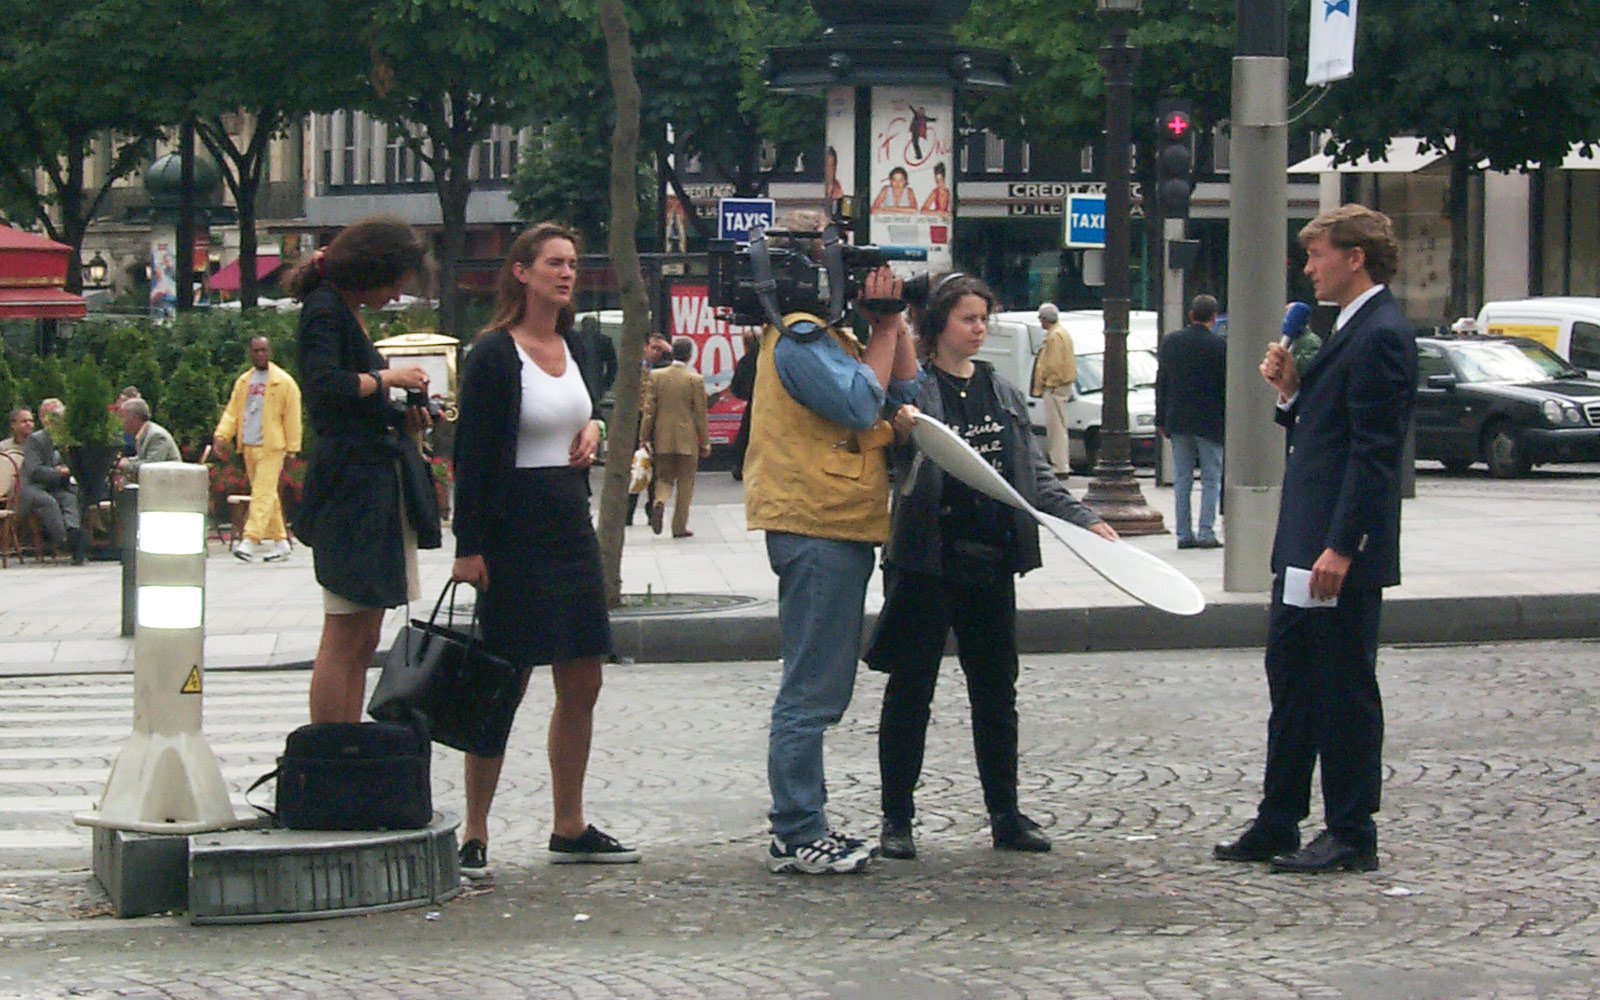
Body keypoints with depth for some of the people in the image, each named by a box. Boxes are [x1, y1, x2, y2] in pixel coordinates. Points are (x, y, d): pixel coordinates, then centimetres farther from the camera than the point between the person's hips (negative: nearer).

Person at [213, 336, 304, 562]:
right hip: (248, 446, 6)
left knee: (263, 494, -13)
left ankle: (251, 540, -20)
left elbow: (292, 416, -3)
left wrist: (292, 448, -7)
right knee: (267, 495, 10)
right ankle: (279, 540, 17)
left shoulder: (283, 382, -1)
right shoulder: (243, 382, 15)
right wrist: (221, 435, -1)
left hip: (271, 446, -6)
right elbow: (232, 411, 14)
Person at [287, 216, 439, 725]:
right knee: (345, 639, -9)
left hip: (379, 488, 10)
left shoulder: (346, 312, 19)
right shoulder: (325, 312, -10)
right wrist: (386, 378, -13)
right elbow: (325, 386, -27)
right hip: (351, 486, -10)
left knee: (363, 640, 10)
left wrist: (402, 416, 8)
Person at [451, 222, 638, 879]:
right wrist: (469, 546, -17)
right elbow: (470, 453, -12)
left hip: (572, 526, 8)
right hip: (513, 532, -8)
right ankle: (474, 835, -1)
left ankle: (569, 829, 18)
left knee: (582, 684, 9)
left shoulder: (576, 349, 11)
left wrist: (594, 427, 7)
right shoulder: (493, 354, -10)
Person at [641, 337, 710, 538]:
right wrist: (705, 442, 4)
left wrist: (644, 438, 5)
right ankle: (679, 527, 9)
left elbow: (649, 410, -1)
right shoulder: (696, 380, -9)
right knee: (685, 483, 9)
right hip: (687, 439, -2)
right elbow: (701, 414, -5)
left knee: (664, 478, 15)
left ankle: (659, 503, -16)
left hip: (662, 439, 2)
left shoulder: (656, 376, -3)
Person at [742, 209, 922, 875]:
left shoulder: (828, 335, 20)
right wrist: (884, 327, -11)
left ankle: (803, 826, 21)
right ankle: (796, 836, -7)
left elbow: (904, 391, 17)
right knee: (811, 690, -9)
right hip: (816, 527, -11)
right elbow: (861, 402, -21)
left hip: (840, 528, 11)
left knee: (821, 689, 15)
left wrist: (892, 321, 8)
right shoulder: (800, 336, -12)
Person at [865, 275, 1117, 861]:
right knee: (911, 688, 1)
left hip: (990, 558, 6)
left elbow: (1035, 473, 16)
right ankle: (896, 819, 8)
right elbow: (902, 465, -17)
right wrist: (900, 432, -37)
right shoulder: (914, 387, -6)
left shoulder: (1003, 392, 12)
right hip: (927, 555, -6)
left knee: (996, 689, 11)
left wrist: (1083, 520, 7)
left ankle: (1005, 815, 18)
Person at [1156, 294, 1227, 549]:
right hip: (1209, 422, -4)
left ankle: (1184, 533, 8)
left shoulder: (1170, 341, 2)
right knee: (1211, 479, 3)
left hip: (1178, 421, 4)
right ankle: (1206, 533, -2)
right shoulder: (1219, 346, -11)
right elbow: (1227, 386, -8)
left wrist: (1161, 420, 12)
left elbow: (1161, 382, 6)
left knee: (1181, 480, 9)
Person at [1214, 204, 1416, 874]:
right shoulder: (1351, 330, 16)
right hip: (1304, 545, 11)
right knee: (1291, 681, 14)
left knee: (1345, 690, -2)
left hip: (1342, 551, -11)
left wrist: (1341, 547, -25)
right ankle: (1278, 826, 21)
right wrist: (1290, 392, 4)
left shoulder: (1380, 336, -16)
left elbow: (1374, 452, -22)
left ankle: (1352, 837, 6)